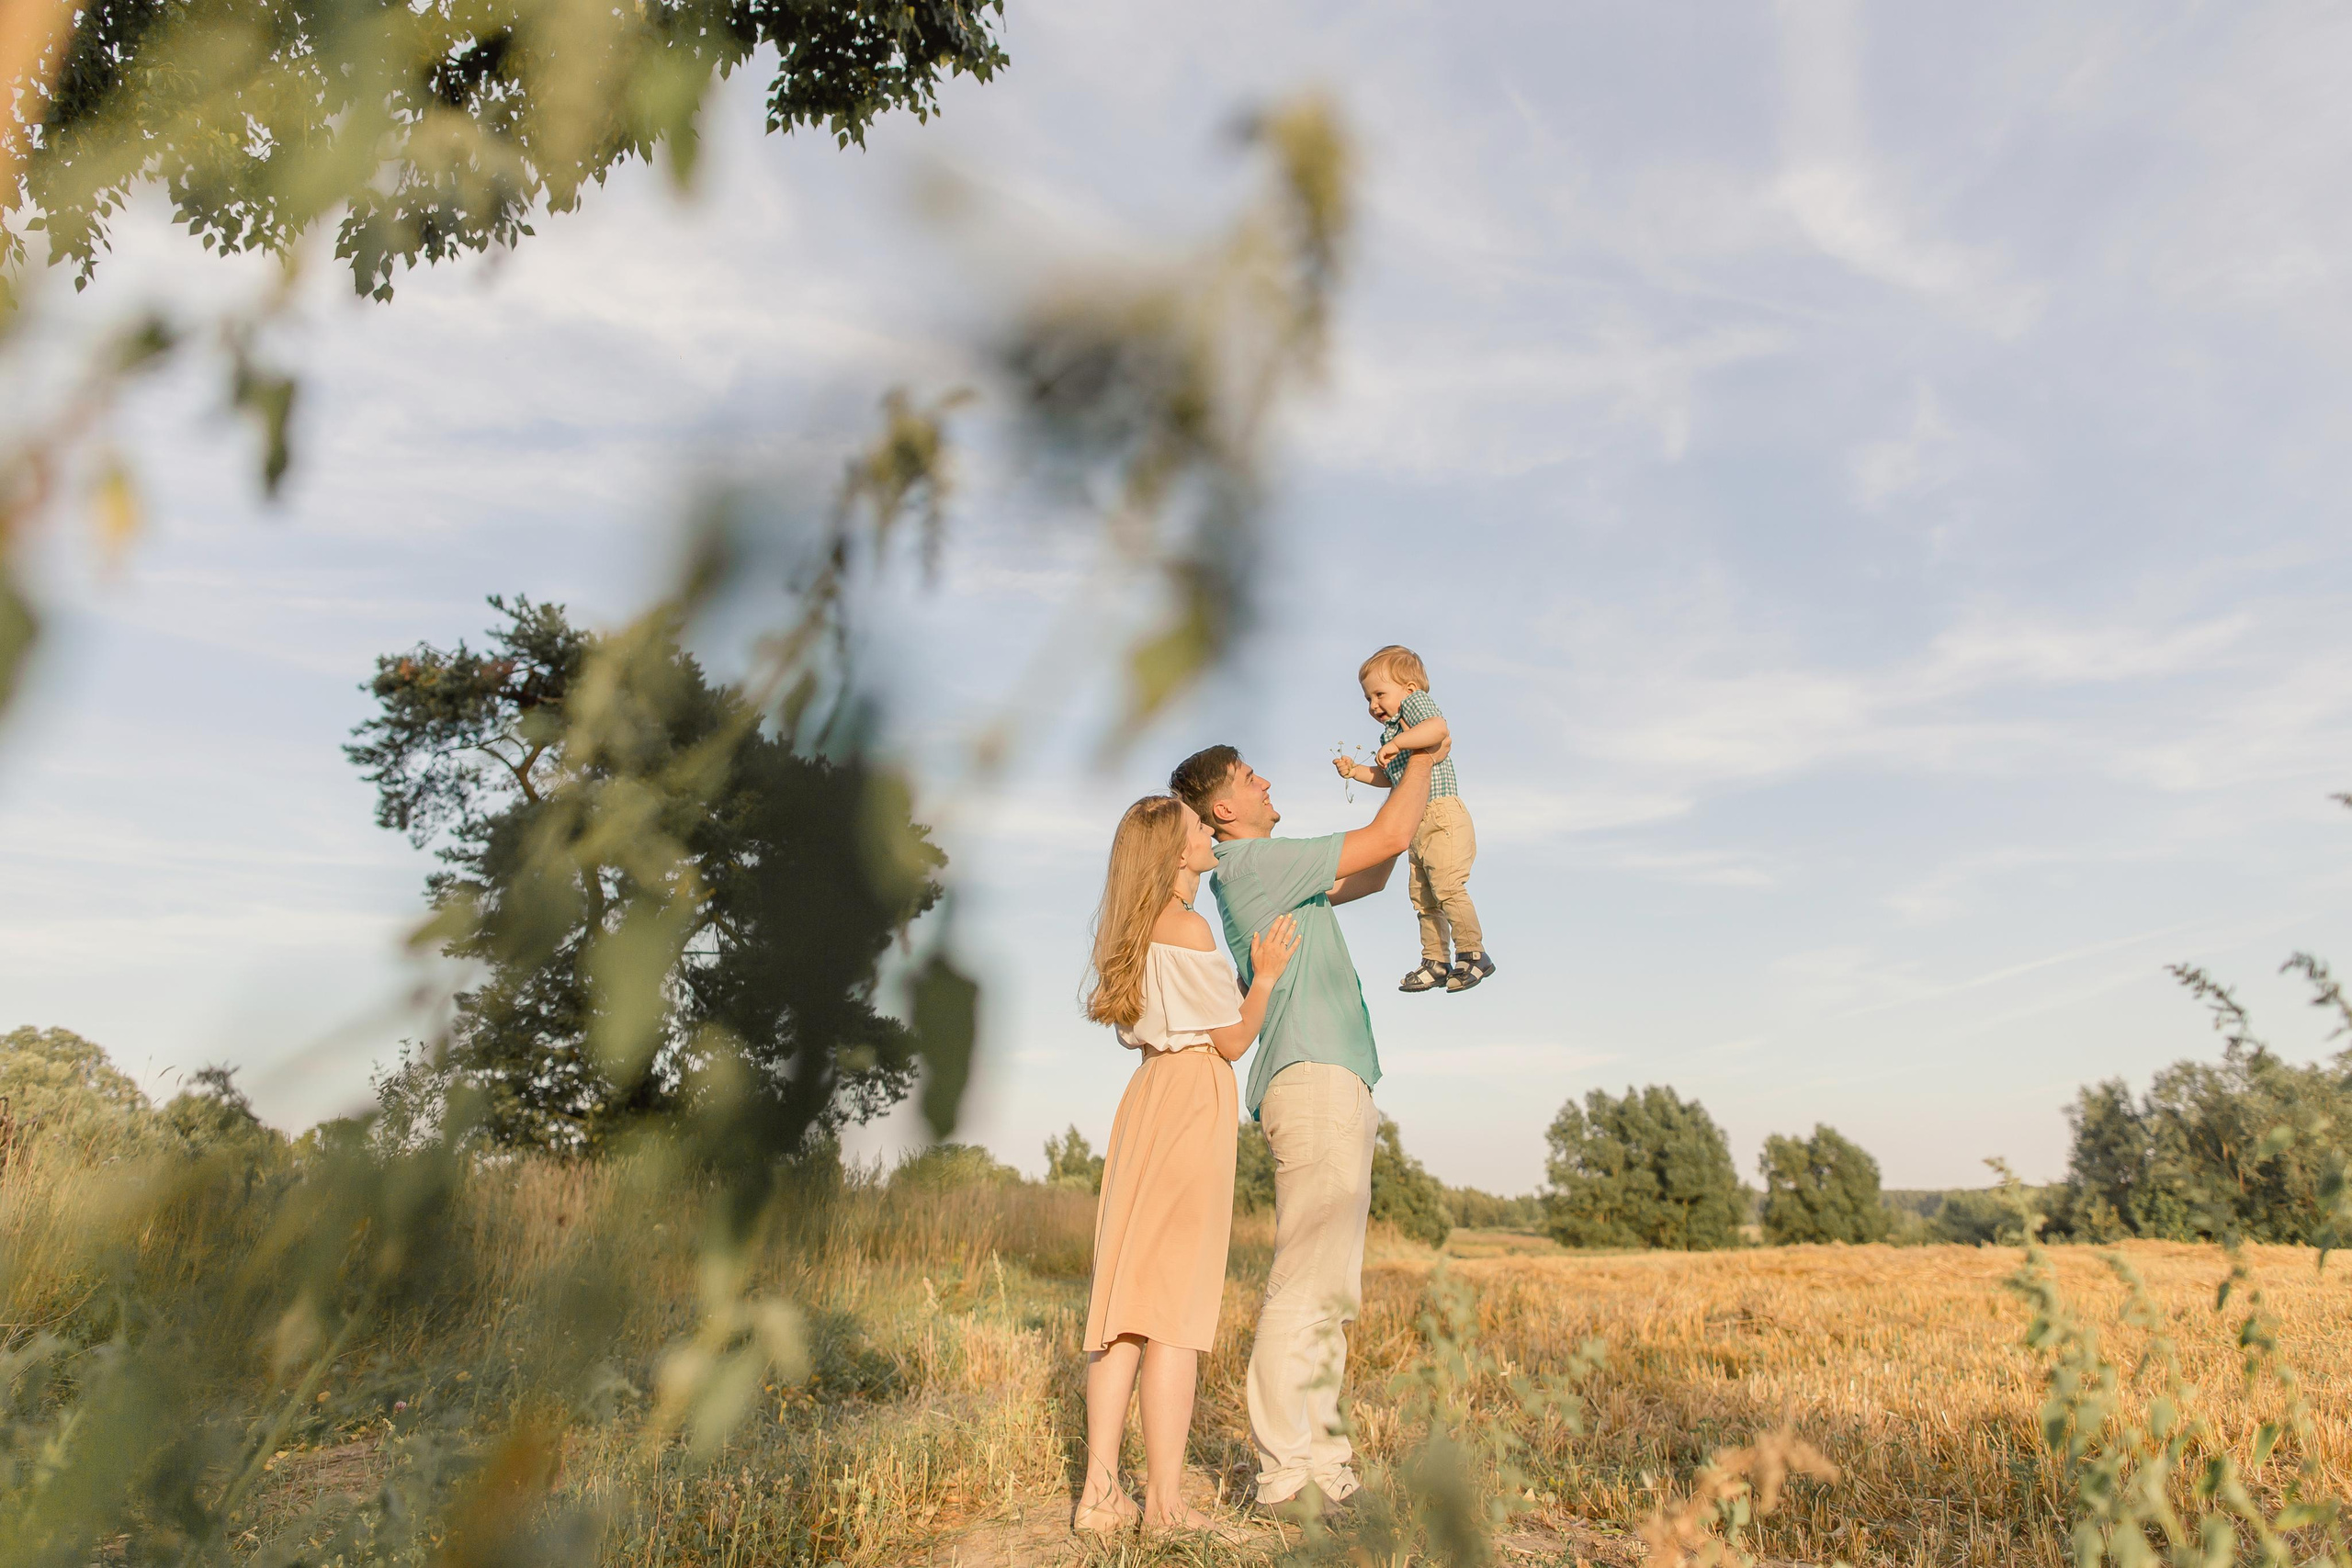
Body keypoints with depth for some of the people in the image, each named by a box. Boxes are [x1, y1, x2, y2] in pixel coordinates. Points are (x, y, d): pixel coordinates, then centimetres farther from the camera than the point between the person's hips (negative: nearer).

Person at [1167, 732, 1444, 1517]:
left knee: (1325, 1287, 10)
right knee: (1310, 1283, -11)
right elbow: (1386, 840, -9)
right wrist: (1422, 762, 8)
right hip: (1314, 1077, -11)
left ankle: (1318, 1458, 15)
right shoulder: (1254, 862, -8)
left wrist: (1409, 778, 24)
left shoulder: (1269, 874, 23)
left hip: (1331, 1084, 11)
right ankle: (1288, 1471, -8)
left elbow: (1371, 876, 31)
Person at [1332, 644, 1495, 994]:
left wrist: (1396, 744, -30)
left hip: (1442, 815, -10)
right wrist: (1355, 771, 16)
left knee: (1448, 885, -13)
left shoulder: (1416, 701, -6)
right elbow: (1389, 778, 27)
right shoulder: (1390, 730, 21)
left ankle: (1473, 954, -1)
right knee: (1421, 895, 12)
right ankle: (1435, 962, 20)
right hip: (1417, 825, 10)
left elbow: (1438, 728, -28)